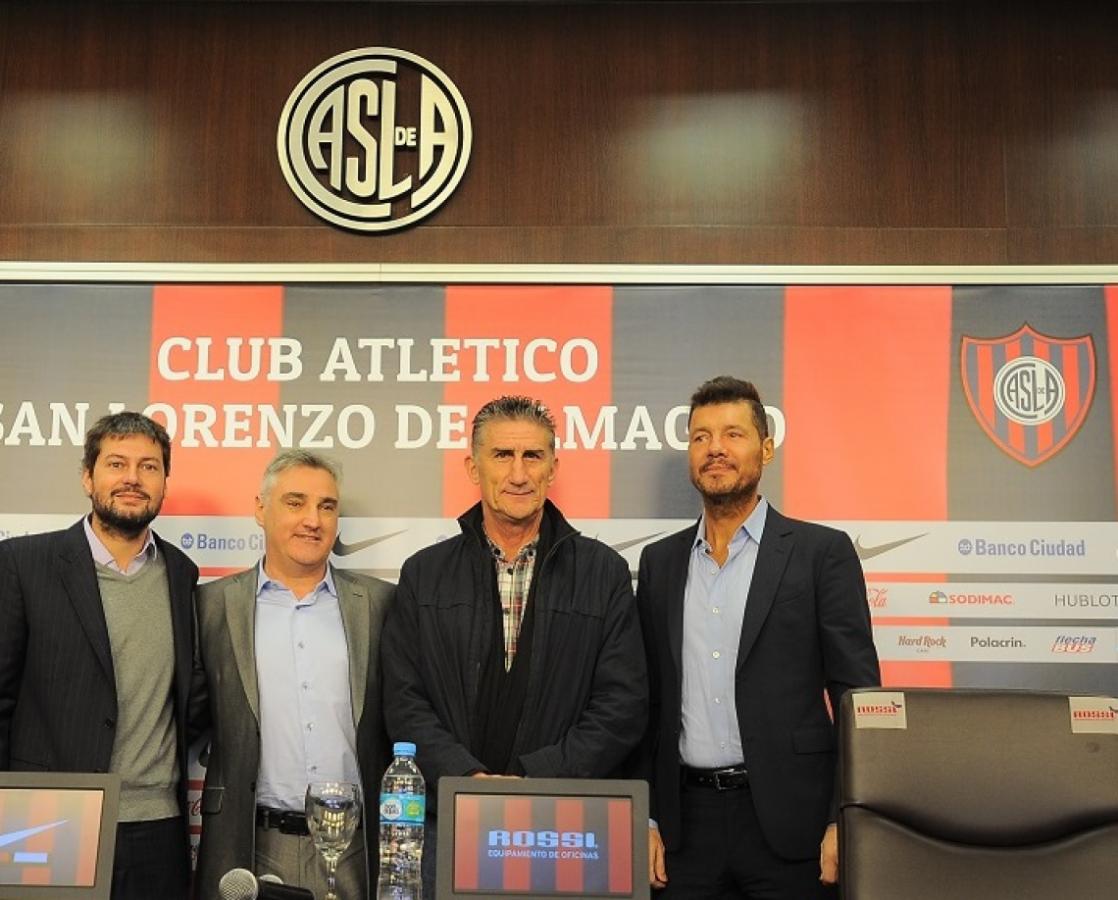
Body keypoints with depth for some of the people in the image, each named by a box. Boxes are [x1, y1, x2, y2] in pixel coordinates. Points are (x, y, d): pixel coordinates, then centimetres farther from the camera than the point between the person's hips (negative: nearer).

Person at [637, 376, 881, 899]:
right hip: (686, 821, 3)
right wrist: (644, 818, 6)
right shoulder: (659, 561, 9)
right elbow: (647, 700, 10)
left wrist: (845, 823, -10)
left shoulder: (822, 552, -2)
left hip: (787, 818, -3)